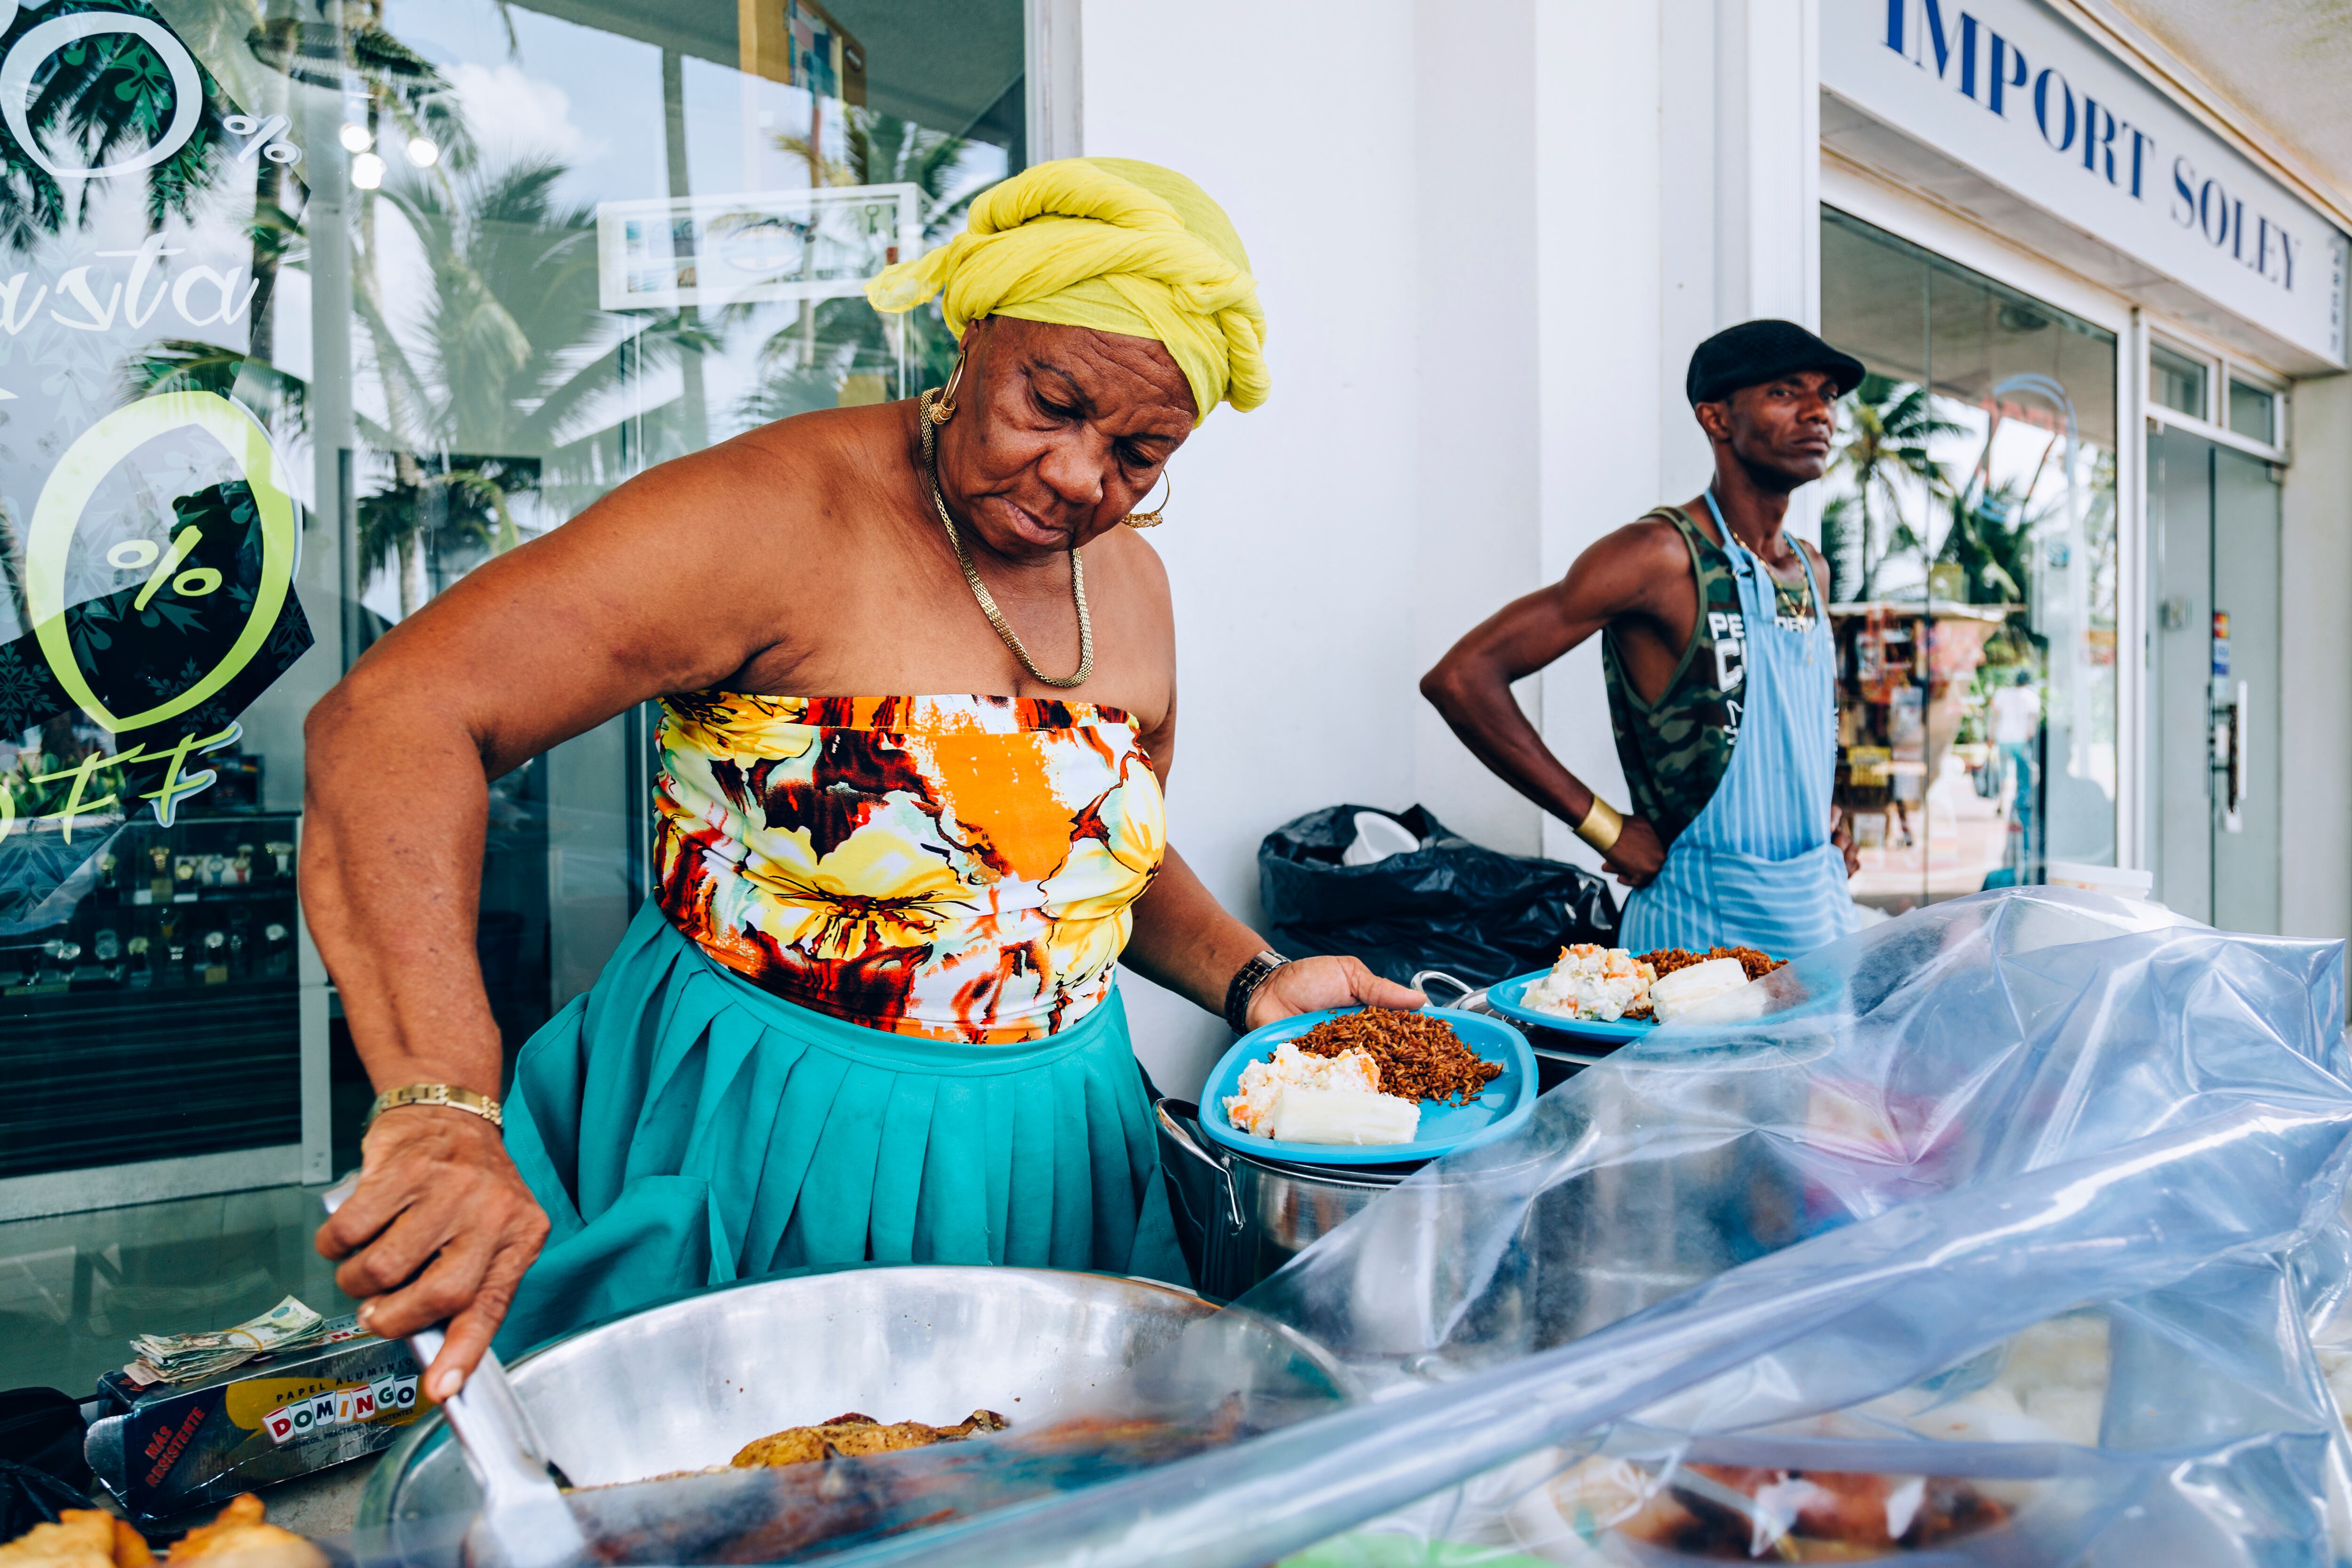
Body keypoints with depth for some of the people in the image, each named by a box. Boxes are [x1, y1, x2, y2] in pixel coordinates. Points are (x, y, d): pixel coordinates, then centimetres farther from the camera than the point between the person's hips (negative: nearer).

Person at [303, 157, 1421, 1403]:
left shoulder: (1128, 583, 3)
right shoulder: (785, 514, -19)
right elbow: (393, 718, -29)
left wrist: (1249, 983, 0)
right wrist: (441, 1109, -42)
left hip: (1046, 1158, 6)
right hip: (764, 1157, -6)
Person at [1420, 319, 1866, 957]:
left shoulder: (1811, 570, 9)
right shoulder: (1662, 554, -16)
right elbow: (1460, 678, -24)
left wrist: (1824, 813, 9)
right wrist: (1606, 829, -19)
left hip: (1825, 911, 8)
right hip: (1700, 928, -7)